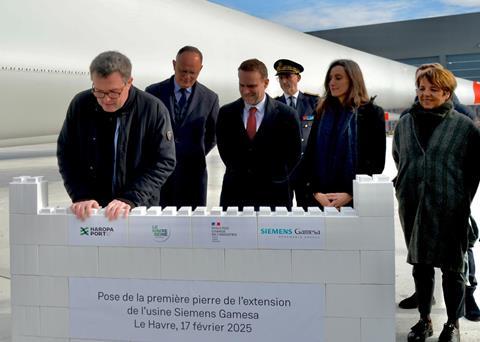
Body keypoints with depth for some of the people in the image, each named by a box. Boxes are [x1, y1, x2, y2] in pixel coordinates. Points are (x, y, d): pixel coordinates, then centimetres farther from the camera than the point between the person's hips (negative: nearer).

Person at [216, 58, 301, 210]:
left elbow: (293, 154, 3)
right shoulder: (226, 113, 3)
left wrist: (272, 180, 1)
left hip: (273, 197, -2)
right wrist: (240, 176, 4)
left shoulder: (287, 115, -5)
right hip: (234, 195, 2)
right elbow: (225, 151, 10)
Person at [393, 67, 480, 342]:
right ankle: (425, 320, 30)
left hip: (450, 209, -3)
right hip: (413, 208, 4)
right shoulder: (405, 123, 6)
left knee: (453, 268, 8)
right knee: (421, 265, 14)